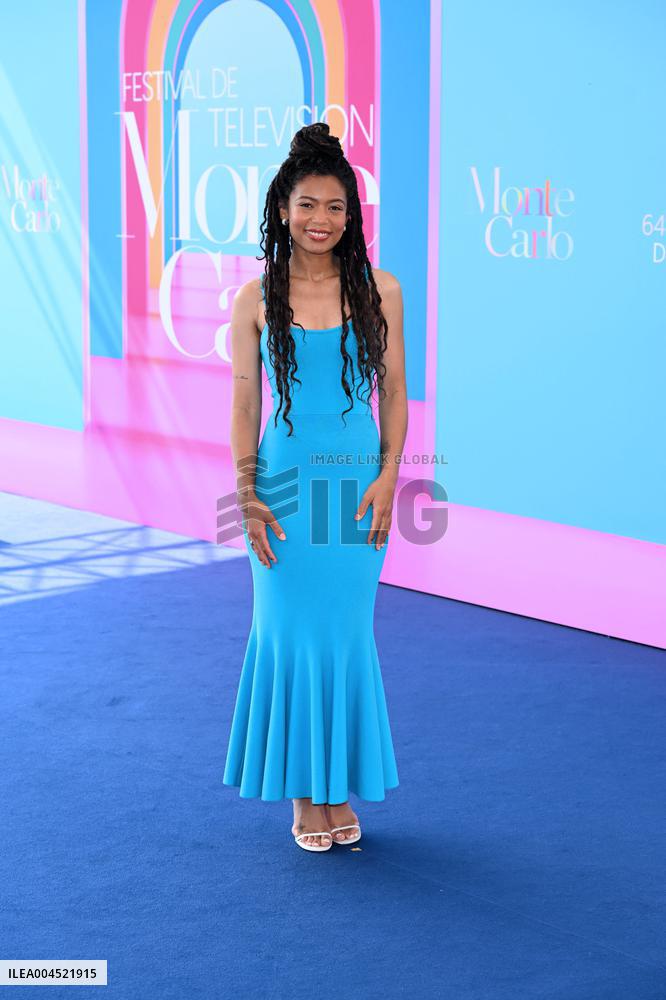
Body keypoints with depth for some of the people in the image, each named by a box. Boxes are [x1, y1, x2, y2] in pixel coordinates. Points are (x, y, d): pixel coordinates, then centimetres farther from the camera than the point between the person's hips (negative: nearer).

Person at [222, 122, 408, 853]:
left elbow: (394, 390, 5)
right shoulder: (256, 298, 1)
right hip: (285, 481, 0)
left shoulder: (378, 292, 2)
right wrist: (246, 494, -4)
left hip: (357, 482, 0)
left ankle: (341, 788, 20)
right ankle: (302, 792, 17)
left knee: (347, 634, 6)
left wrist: (387, 476, -5)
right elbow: (244, 402, 2)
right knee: (289, 632, 3)